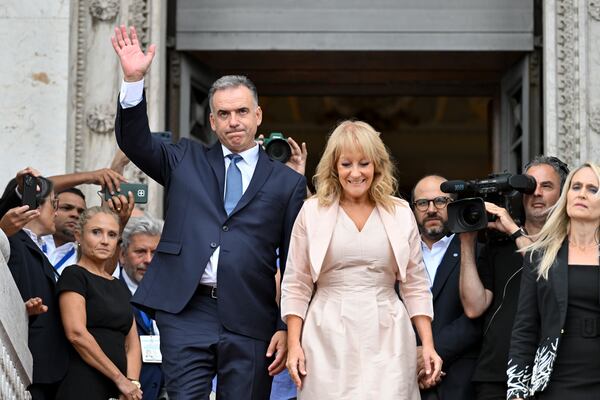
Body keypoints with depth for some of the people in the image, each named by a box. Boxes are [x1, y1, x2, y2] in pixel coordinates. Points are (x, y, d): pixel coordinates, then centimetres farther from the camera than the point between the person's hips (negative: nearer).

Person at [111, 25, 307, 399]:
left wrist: (287, 328, 0)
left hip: (250, 322, 0)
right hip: (186, 312, 1)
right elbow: (135, 140, 5)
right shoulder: (186, 161, 16)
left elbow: (295, 265, 7)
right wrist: (134, 80, -9)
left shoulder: (287, 182, 9)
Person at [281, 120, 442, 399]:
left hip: (386, 339, 1)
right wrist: (294, 344, -2)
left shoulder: (401, 214, 8)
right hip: (329, 340, -1)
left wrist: (428, 345, 2)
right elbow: (296, 285, 5)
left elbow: (415, 286, 10)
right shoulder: (312, 212, 5)